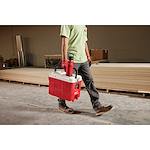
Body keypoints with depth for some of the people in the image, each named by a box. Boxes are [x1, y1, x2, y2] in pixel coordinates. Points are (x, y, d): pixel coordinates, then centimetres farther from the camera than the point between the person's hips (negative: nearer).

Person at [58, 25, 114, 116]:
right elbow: (65, 41, -13)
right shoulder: (67, 25, -6)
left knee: (90, 82, 2)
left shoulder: (83, 26, 20)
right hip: (72, 60, -7)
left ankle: (97, 107, 4)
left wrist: (88, 56, 20)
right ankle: (61, 104, 24)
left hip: (83, 60, 8)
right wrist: (64, 60, -19)